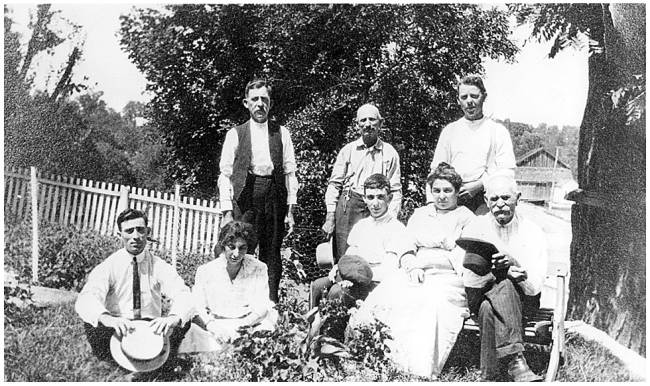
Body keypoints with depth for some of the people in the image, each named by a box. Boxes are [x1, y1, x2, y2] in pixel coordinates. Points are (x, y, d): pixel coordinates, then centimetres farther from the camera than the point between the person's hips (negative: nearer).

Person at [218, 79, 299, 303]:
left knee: (272, 255, 4)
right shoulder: (235, 134, 8)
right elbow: (225, 175, 5)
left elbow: (290, 172, 9)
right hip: (245, 197, -1)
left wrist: (290, 210, 2)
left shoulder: (282, 133, 12)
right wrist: (227, 212, -5)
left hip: (275, 198, 1)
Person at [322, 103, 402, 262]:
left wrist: (391, 219, -2)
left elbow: (396, 190, 9)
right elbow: (334, 184, 10)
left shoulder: (390, 152, 10)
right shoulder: (348, 150, 10)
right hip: (348, 205, 0)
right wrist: (330, 216, 0)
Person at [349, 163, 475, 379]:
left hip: (447, 276, -3)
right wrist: (413, 267, -5)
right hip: (415, 272, 3)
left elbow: (466, 256, 5)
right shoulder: (420, 214, 26)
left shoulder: (466, 217, 15)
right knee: (385, 295, -28)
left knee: (432, 302, -37)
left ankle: (421, 369, -40)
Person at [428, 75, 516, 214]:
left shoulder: (498, 131, 10)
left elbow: (507, 171, 1)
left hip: (484, 202, -2)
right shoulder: (449, 131, 18)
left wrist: (478, 185, -13)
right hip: (452, 200, 2)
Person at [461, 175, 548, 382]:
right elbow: (469, 281, -9)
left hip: (522, 300, 0)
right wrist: (490, 268, -29)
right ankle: (515, 361, -36)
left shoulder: (532, 232, -1)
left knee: (490, 308, -34)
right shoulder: (474, 228, 1)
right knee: (503, 286, -34)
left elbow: (535, 287, -11)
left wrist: (514, 265, -30)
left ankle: (490, 374, -27)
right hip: (482, 295, 0)